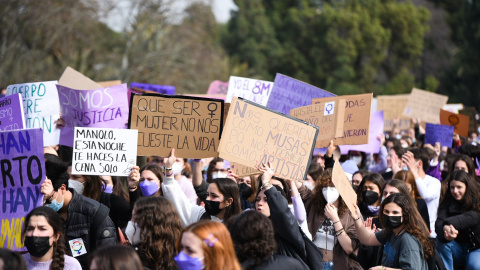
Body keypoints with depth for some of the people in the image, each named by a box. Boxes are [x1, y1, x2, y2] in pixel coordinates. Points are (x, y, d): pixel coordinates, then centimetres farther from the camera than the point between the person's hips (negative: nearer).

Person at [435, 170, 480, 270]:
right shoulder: (447, 203, -2)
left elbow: (471, 218, -32)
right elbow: (439, 223, -20)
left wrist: (449, 224, -51)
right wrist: (445, 229, -47)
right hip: (458, 248, 4)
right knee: (440, 239, -26)